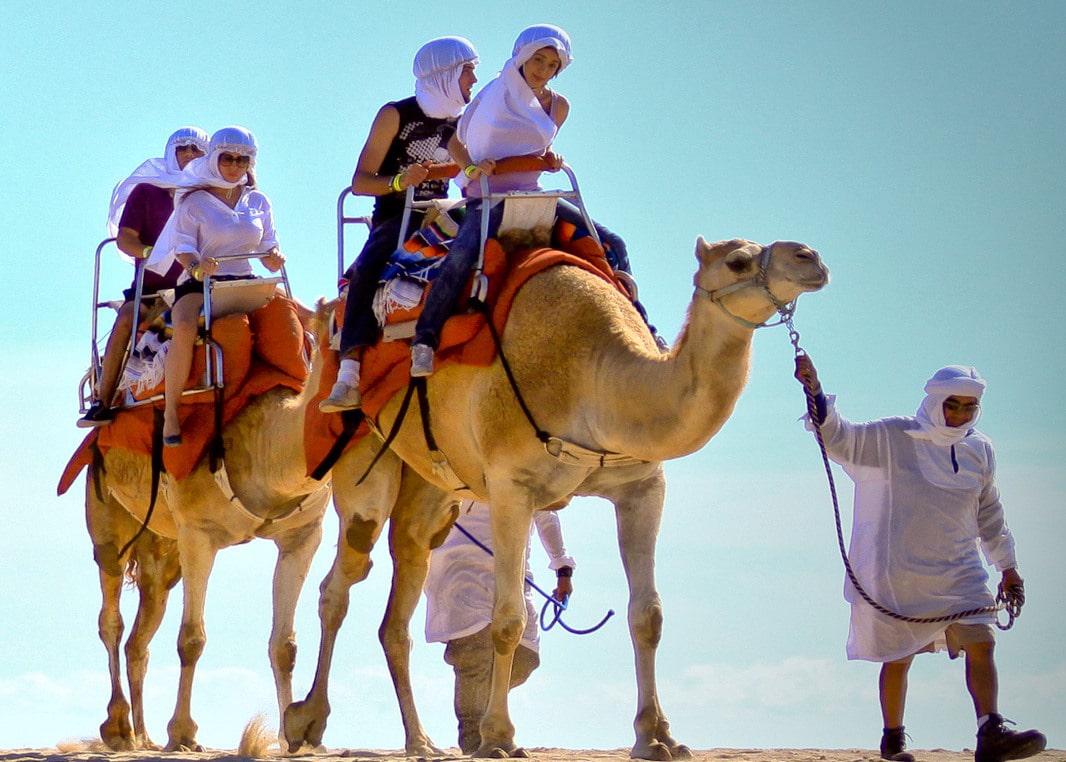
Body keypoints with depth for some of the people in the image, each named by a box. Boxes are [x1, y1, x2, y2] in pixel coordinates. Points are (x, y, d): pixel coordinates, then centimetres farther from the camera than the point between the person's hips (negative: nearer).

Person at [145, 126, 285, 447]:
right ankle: (170, 412, -30)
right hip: (198, 285, -4)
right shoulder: (194, 201, 5)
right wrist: (196, 267, -26)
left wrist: (274, 258, -11)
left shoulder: (258, 202, 16)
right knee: (185, 328, -37)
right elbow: (183, 245, -4)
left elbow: (269, 247, 14)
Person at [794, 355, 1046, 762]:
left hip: (959, 572, 3)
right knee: (898, 657, 6)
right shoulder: (891, 438, -7)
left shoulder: (980, 450, 7)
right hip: (898, 573, -3)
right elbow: (840, 438, -18)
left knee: (981, 644, -13)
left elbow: (989, 513, 19)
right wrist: (815, 395, -36)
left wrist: (1007, 567, 20)